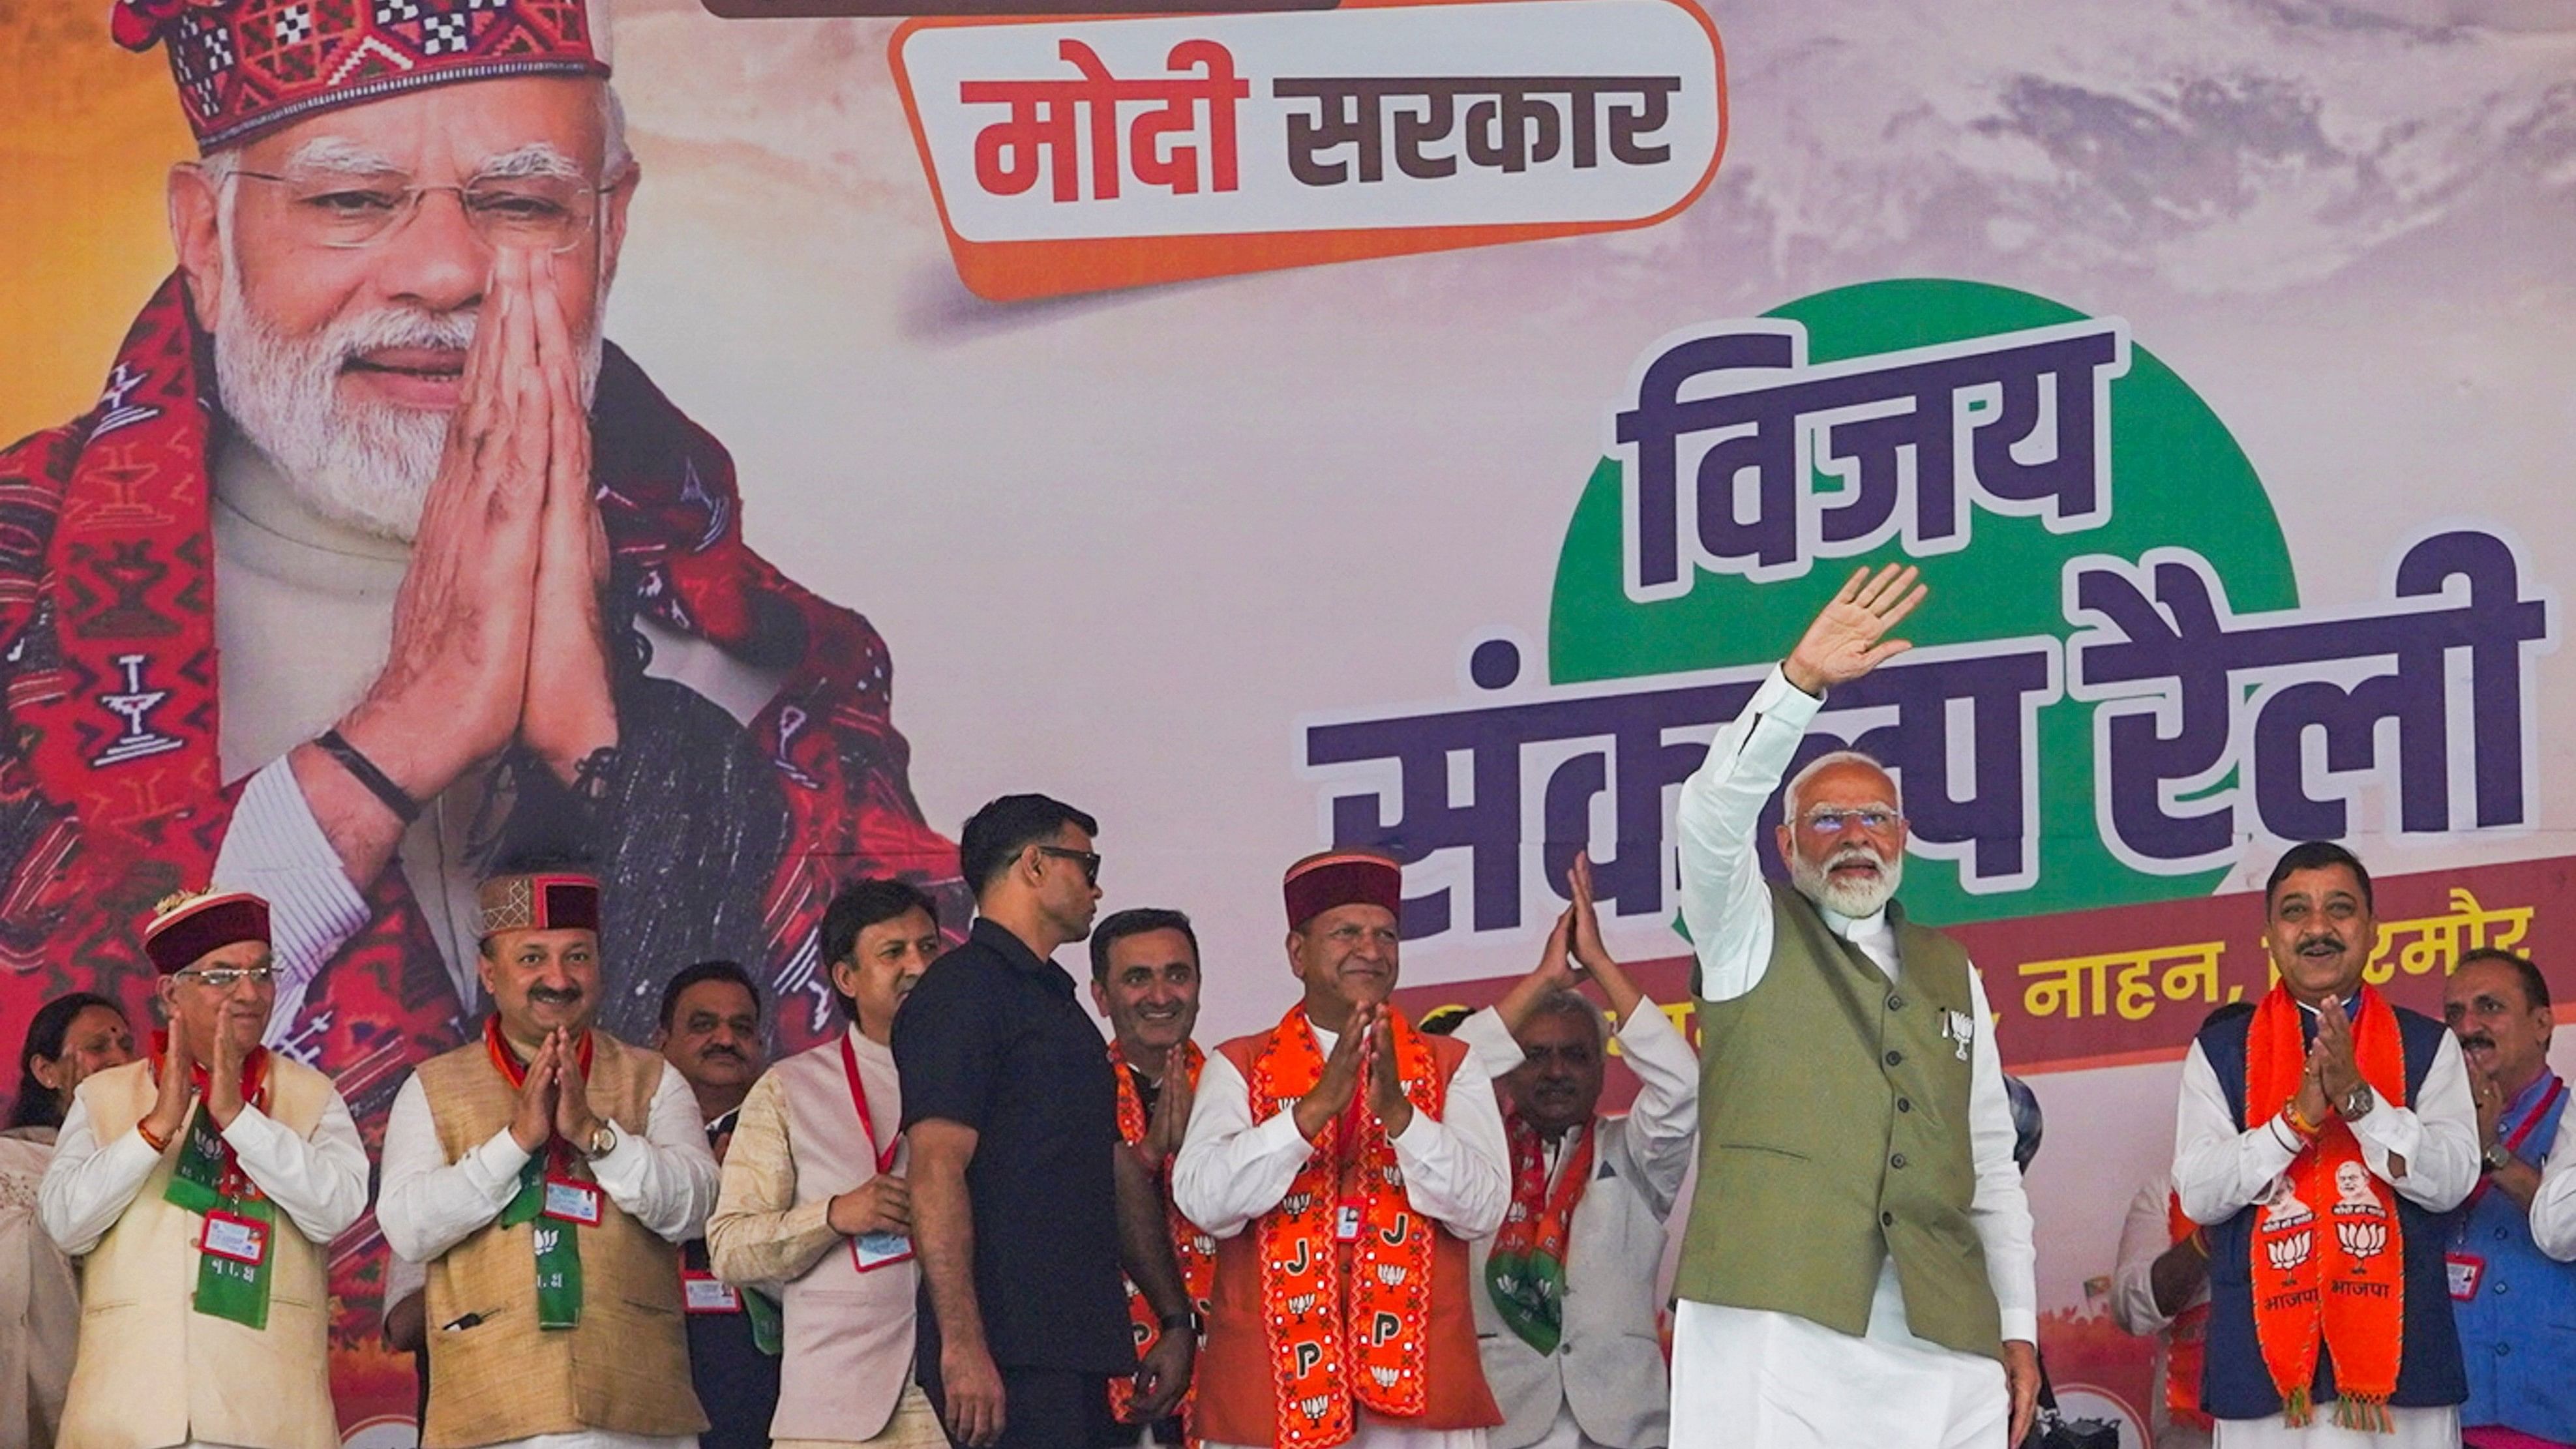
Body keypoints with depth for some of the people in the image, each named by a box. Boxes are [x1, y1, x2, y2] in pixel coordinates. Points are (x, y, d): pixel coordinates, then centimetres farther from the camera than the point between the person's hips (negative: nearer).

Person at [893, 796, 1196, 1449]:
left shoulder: (1058, 1004, 25)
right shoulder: (962, 991, -6)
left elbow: (1120, 1174, 27)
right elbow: (936, 1170, -16)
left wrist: (1174, 1321, 22)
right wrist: (962, 1346, -23)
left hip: (1078, 1352, 9)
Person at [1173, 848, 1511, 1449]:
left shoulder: (1452, 1067, 11)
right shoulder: (1238, 1067, 10)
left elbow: (1482, 1209, -2)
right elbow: (1203, 1200, -7)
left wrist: (1398, 1112, -15)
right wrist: (1315, 1107, -16)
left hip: (1417, 1381, 1)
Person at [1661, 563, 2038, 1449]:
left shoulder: (1950, 974, 23)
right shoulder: (1751, 937, 12)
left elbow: (1992, 1164, 21)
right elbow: (1711, 816, -8)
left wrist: (2018, 1331, 14)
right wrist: (1801, 681, -19)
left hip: (1943, 1342, 4)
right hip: (1777, 1322, -4)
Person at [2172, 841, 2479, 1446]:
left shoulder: (2428, 1047, 12)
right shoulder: (2220, 1051, 12)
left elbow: (2451, 1180, -2)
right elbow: (2198, 1193, 1)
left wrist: (2357, 1098, -13)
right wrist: (2298, 1118, -11)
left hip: (2399, 1353, 0)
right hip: (2265, 1365, 0)